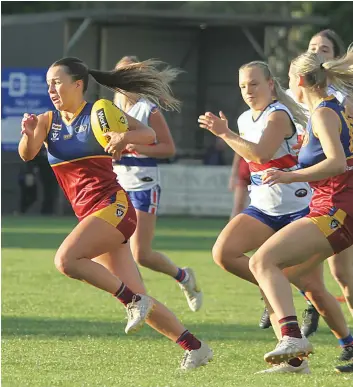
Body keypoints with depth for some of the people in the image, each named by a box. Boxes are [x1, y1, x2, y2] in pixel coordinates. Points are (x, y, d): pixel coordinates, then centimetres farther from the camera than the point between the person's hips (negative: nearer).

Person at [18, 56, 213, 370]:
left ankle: (132, 300, -15)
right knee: (138, 301, 2)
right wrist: (29, 134, -25)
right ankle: (195, 347, 9)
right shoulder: (48, 121, 12)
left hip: (112, 206, -6)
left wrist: (125, 137, -27)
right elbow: (27, 155, -4)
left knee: (66, 259, -28)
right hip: (90, 214, 6)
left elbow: (150, 135, -7)